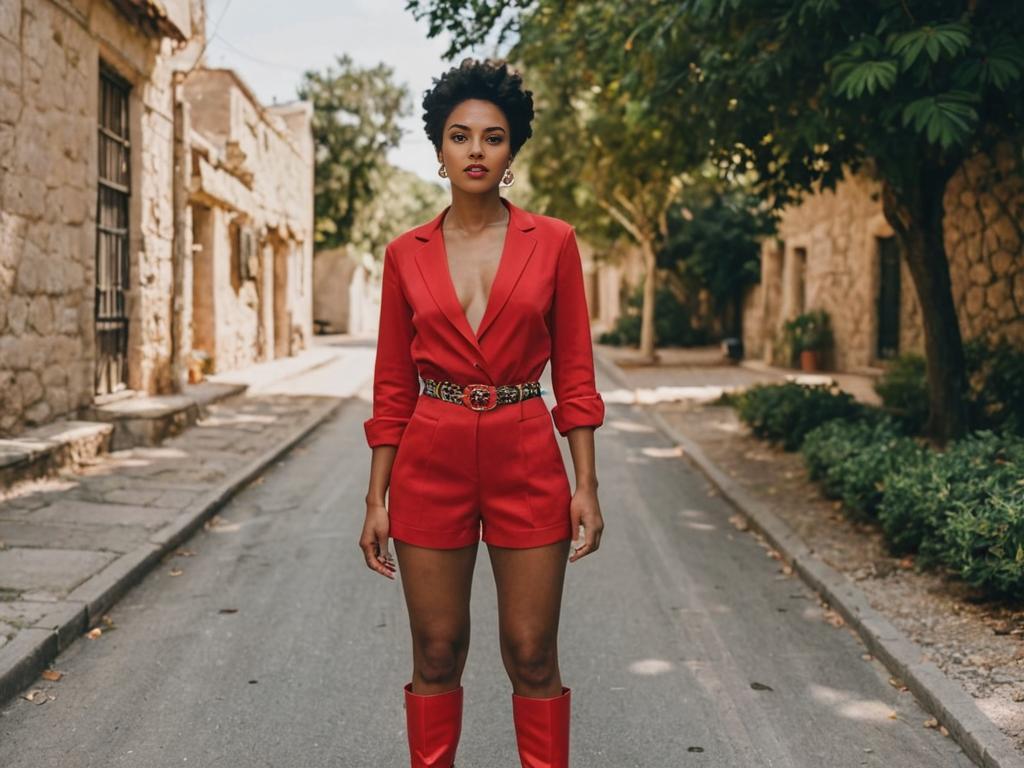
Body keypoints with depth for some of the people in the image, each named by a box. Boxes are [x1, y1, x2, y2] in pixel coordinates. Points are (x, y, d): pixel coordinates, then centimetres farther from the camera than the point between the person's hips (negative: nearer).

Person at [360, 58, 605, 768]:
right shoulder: (406, 254, 4)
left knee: (532, 657, 5)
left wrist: (586, 485, -3)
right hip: (431, 463, 1)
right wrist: (377, 500, 3)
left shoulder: (552, 242, 1)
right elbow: (393, 389, 6)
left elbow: (575, 374, 2)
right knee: (437, 655, 8)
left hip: (526, 463, -1)